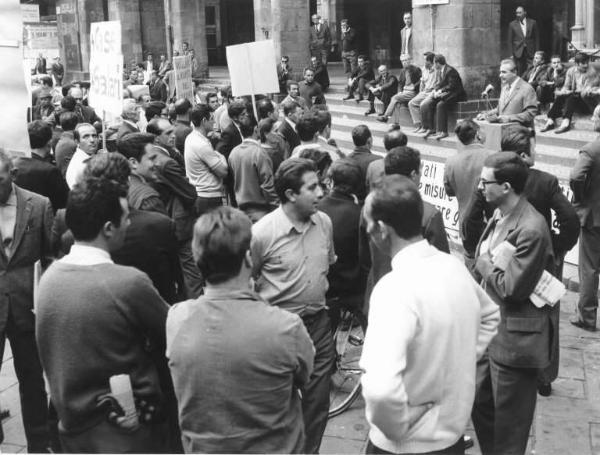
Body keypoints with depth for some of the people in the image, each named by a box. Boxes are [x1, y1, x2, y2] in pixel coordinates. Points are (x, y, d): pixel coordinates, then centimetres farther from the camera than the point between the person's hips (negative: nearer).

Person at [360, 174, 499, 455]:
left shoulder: (395, 287, -29)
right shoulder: (454, 267, -3)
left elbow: (381, 390, -41)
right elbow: (490, 316, 18)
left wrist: (396, 427, -22)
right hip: (453, 432, 7)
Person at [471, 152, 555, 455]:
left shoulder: (531, 230, -24)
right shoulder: (499, 216, 5)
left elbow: (512, 287, -23)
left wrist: (484, 263, -11)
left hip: (514, 339, -9)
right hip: (489, 329, 9)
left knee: (508, 422, 8)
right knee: (480, 403, 22)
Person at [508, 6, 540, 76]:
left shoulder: (533, 23, 6)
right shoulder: (512, 24, 4)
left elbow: (536, 38, 8)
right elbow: (510, 40, 6)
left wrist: (537, 51, 3)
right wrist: (512, 52, 0)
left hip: (530, 52, 0)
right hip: (518, 52, 0)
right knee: (519, 72, -3)